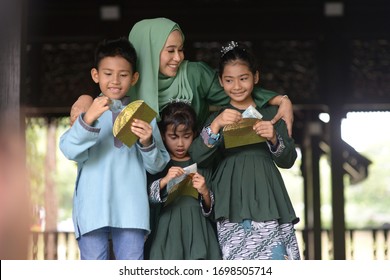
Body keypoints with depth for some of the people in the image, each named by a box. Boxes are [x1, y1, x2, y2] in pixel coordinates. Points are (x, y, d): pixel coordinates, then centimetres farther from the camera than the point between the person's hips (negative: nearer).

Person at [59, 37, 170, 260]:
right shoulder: (86, 112, 6)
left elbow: (156, 166, 7)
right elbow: (70, 150, -11)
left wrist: (147, 143, -14)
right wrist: (88, 120, -28)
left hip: (131, 210, 1)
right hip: (92, 208, 0)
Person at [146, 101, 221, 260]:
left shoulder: (201, 165, 9)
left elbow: (210, 208, 9)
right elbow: (146, 197, -4)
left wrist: (205, 193, -11)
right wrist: (164, 181, -18)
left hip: (197, 229, 1)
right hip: (167, 230, -1)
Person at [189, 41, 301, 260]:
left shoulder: (272, 113, 13)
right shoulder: (218, 117, 14)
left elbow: (288, 160, 8)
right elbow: (198, 157, 0)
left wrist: (274, 139, -11)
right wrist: (215, 126, -14)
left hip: (267, 200, 0)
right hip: (233, 204, 0)